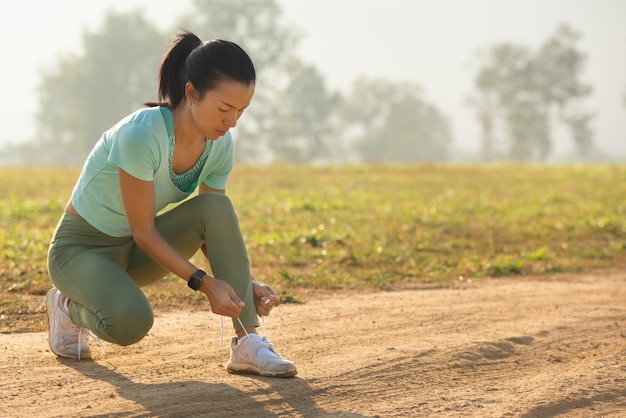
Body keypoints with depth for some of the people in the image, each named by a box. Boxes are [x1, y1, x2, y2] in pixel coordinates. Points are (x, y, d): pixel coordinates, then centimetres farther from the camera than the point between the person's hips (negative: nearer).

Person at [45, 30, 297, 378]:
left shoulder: (220, 144, -9)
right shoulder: (143, 133, -31)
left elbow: (217, 226, -1)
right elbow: (143, 232, -25)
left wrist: (247, 282, -16)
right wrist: (203, 283, -31)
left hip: (135, 251, 6)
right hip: (80, 248, -6)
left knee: (217, 207, -21)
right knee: (131, 322, -35)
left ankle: (247, 344, -21)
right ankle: (69, 307, 1)